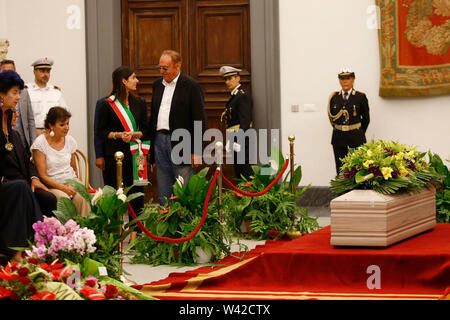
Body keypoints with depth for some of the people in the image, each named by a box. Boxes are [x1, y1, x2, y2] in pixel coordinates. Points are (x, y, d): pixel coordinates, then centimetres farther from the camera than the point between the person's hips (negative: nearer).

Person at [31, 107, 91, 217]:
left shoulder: (70, 140, 8)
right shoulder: (40, 143, -7)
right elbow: (43, 176, -9)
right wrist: (64, 188, -18)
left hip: (71, 180, 4)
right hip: (52, 185, -4)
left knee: (81, 197, -29)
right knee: (64, 199, -35)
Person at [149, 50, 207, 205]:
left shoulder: (191, 86, -6)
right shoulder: (157, 84, 14)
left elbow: (200, 121, -8)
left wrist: (196, 151, -13)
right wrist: (151, 143, 12)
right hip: (159, 139, 6)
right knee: (163, 192, 9)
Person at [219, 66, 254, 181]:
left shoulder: (242, 96, -15)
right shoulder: (235, 96, 17)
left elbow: (245, 121, -22)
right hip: (236, 140, 11)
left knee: (244, 171, -9)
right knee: (238, 171, 14)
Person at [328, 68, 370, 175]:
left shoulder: (360, 97, -1)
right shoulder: (334, 97, 7)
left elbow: (366, 119, 7)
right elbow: (331, 116, 17)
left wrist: (359, 133, 10)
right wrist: (338, 129, 12)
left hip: (356, 137, -3)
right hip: (338, 137, 3)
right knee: (340, 169, 4)